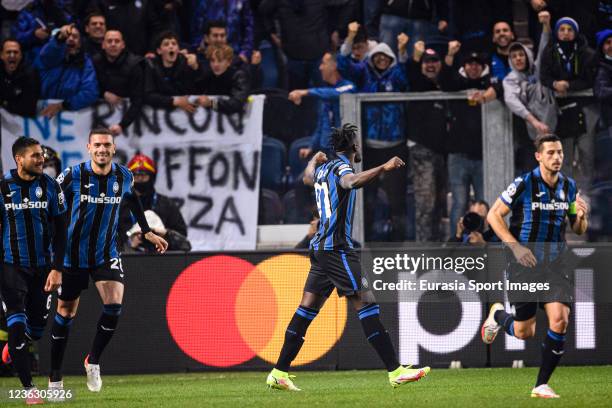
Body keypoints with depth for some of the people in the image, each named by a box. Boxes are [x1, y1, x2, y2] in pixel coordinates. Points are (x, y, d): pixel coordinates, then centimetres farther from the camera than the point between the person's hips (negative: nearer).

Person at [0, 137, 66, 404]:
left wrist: (57, 269, -6)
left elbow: (60, 231, 1)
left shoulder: (50, 186, -2)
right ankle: (28, 388, -4)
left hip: (43, 267, 2)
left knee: (37, 327, 8)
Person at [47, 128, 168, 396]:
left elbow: (132, 200, 18)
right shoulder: (73, 176, -14)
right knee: (66, 311, 5)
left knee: (114, 305, -18)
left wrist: (147, 232, 23)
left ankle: (93, 361, 3)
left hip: (107, 254, 2)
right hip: (74, 254, -2)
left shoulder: (124, 177, -3)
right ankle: (55, 378, 16)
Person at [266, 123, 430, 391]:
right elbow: (352, 182, -35)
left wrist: (315, 159, 58)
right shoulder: (340, 167, -10)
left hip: (321, 247, 10)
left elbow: (308, 177, 41)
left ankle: (278, 373, 13)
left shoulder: (323, 169, 16)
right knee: (365, 303, -13)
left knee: (307, 308, 11)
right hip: (337, 247, -10)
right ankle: (395, 371, -20)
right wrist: (383, 168, -40)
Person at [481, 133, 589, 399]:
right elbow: (493, 215, -7)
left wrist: (581, 216, -11)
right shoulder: (524, 184, -12)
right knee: (524, 332, 1)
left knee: (559, 320, -16)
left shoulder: (569, 187, 4)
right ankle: (498, 315, 39)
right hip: (525, 265, -4)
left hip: (555, 266, 4)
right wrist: (516, 247, -16)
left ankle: (541, 385, -3)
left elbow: (578, 230, 13)